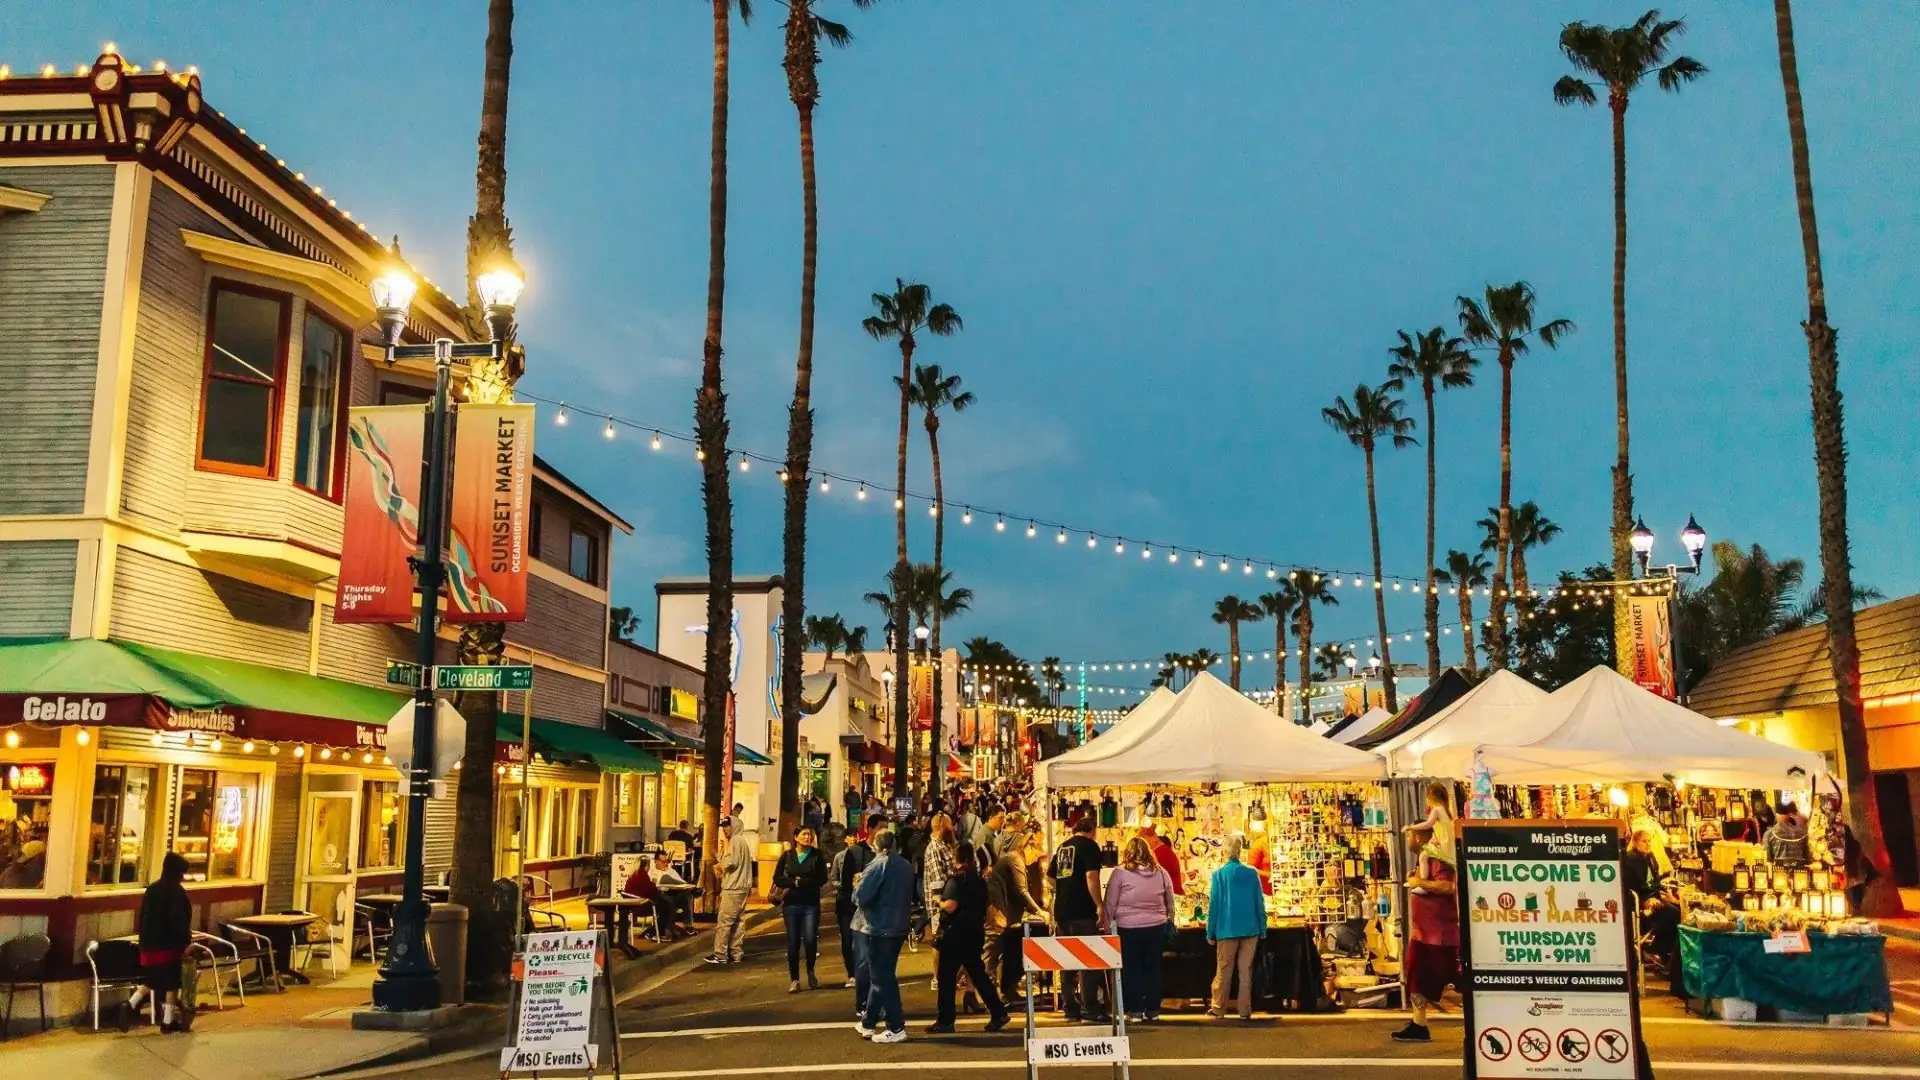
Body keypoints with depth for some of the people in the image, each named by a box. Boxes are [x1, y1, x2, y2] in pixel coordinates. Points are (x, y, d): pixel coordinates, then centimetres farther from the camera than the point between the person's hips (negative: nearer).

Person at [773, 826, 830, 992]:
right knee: (793, 942, 3)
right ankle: (794, 980, 14)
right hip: (791, 904, 1)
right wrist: (794, 882, -13)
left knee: (810, 939, -10)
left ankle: (810, 971, 17)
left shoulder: (817, 855, 1)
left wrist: (799, 882, -12)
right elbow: (777, 879, 1)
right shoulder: (787, 855, 5)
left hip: (811, 904, -1)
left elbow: (822, 879, -7)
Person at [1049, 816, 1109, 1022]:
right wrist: (1099, 906, -16)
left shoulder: (1062, 847, 16)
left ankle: (1070, 1009, 13)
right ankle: (1090, 1010, -5)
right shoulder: (1089, 846, -5)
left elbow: (1052, 878, 21)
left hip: (1061, 911, 7)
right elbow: (1091, 876, -17)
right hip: (1083, 912, -7)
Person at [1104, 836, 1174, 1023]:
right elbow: (1170, 902, 13)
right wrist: (1169, 919, 27)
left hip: (1128, 928, -3)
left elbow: (1110, 903, -4)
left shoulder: (1120, 873, -8)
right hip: (1156, 928, 3)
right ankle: (1153, 1010, 16)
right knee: (1153, 969, 12)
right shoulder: (1161, 873, 3)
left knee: (1132, 970, 6)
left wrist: (1107, 924, 6)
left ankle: (1135, 1011, 7)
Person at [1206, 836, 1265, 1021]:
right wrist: (1263, 929, 11)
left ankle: (1218, 1007, 13)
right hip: (1250, 929, 2)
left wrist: (1210, 932, 2)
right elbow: (1260, 903, 2)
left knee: (1223, 970, 8)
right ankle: (1245, 1010, 8)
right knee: (1246, 971, 7)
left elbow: (1213, 905, -4)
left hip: (1227, 930, -2)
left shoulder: (1219, 874, -6)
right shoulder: (1252, 873, -1)